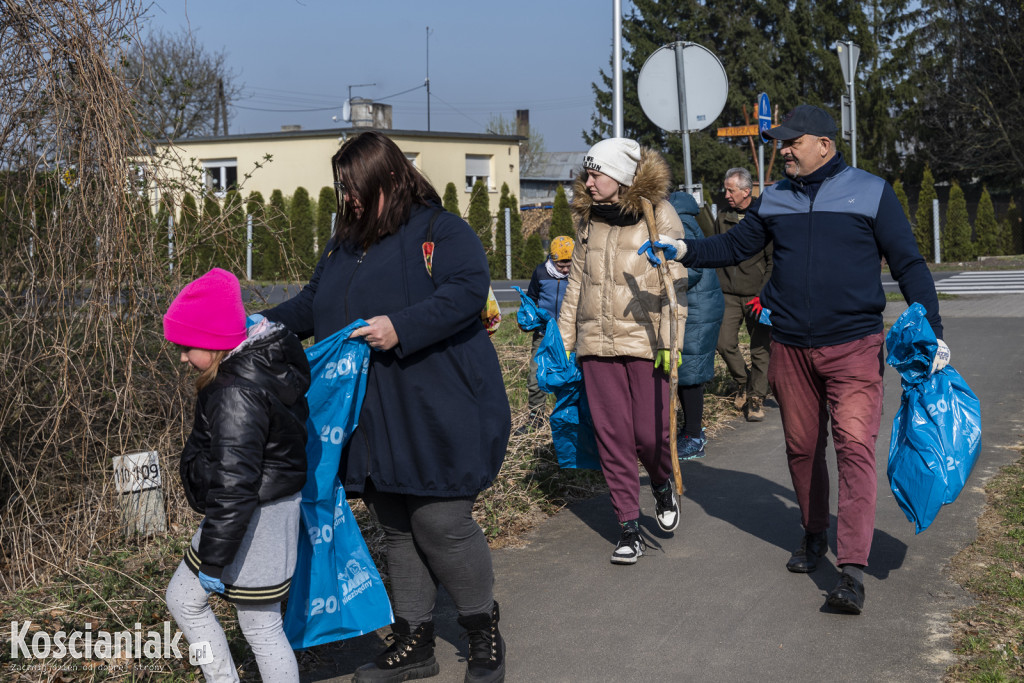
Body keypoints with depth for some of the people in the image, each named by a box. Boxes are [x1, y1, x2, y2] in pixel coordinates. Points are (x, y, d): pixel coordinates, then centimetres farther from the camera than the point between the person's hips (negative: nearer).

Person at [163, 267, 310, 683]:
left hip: (256, 522, -11)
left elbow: (234, 485, -27)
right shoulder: (268, 364, 5)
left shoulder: (237, 395, -26)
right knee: (183, 599, 20)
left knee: (261, 628, 2)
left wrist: (214, 561, -21)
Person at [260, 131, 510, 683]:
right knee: (397, 528, 13)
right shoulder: (343, 245, 18)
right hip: (374, 421, 8)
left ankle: (483, 631, 16)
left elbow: (467, 290, -20)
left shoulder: (441, 232, -6)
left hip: (436, 416, -7)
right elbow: (312, 305, 24)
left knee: (440, 522, -7)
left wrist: (402, 327, -28)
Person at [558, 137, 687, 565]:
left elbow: (675, 282, -4)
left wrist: (671, 341, -11)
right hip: (597, 344, 4)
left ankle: (662, 487, 30)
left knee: (650, 433, -4)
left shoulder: (658, 215, -1)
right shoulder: (588, 218, 13)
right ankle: (629, 528, 11)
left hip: (645, 341, -4)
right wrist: (563, 339, 16)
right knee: (612, 437, 2)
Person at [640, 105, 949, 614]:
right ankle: (813, 536, 32)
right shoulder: (774, 200, 10)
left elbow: (908, 265, 1)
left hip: (852, 347, -4)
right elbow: (735, 246, 16)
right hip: (790, 349, 4)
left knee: (854, 447, -15)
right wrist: (684, 250, -2)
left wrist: (932, 333, -6)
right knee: (801, 448, 11)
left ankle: (853, 569, -17)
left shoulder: (871, 193, 0)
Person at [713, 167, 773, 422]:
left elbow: (774, 262, -4)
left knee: (760, 349, 0)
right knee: (725, 343, -6)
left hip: (757, 294, -3)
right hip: (729, 294, 3)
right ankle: (742, 383, 19)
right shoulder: (723, 218, 9)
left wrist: (764, 295, -11)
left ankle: (756, 398, 12)